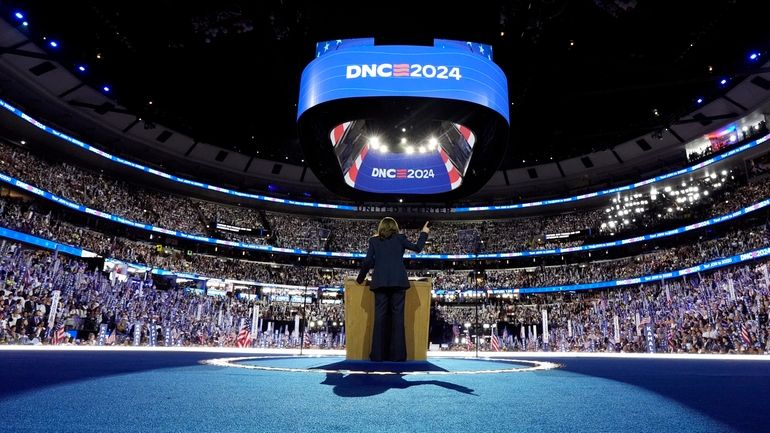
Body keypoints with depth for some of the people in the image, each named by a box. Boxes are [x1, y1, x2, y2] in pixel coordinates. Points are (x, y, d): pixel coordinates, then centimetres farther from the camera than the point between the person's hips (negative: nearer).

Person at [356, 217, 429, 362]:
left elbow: (368, 262, 5)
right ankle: (397, 354, -2)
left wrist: (360, 279, 17)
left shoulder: (374, 240, 11)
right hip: (398, 281, -1)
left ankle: (378, 354, -2)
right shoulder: (400, 238, 9)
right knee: (397, 316, 0)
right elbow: (417, 248, 15)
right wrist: (424, 233, 30)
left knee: (380, 316, 0)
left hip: (380, 282, 1)